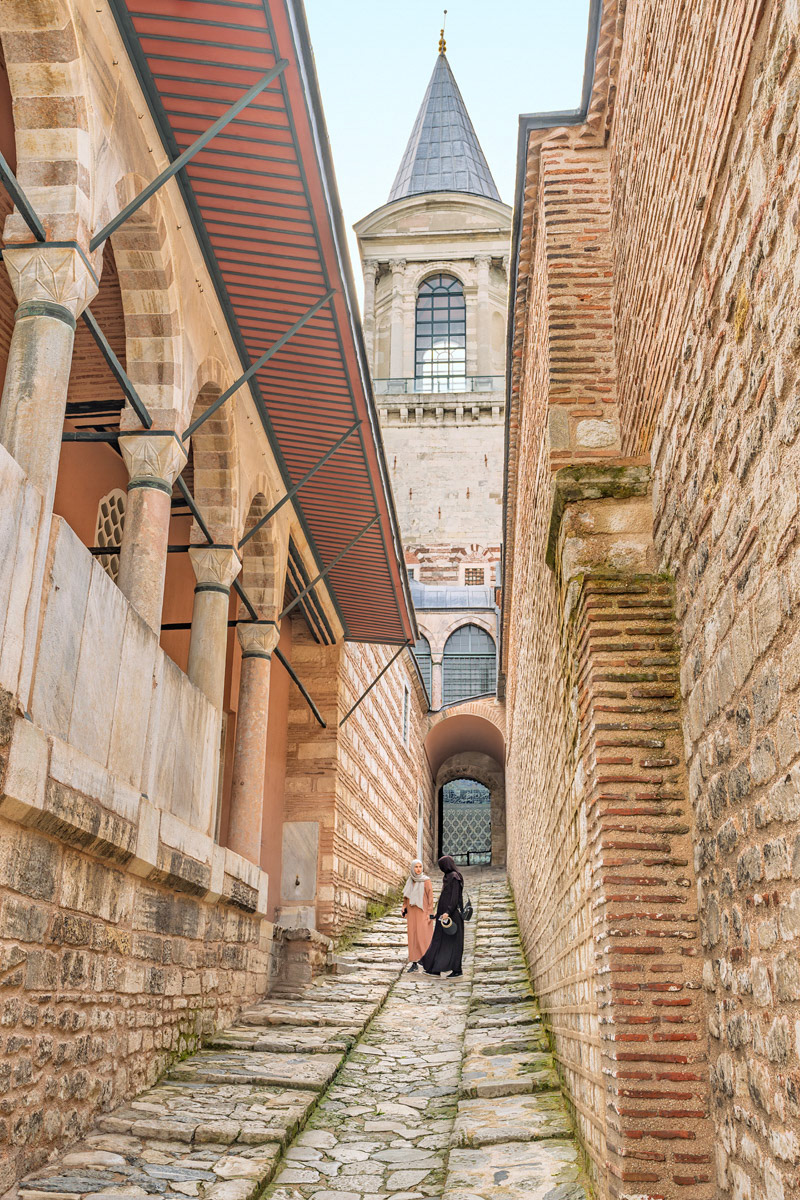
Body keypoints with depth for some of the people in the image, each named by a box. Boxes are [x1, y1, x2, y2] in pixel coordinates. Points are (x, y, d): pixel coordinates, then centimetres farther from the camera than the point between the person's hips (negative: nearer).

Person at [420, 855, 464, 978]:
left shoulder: (454, 877, -13)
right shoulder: (447, 877, 15)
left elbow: (455, 896, -20)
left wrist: (448, 912, -27)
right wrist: (437, 915, 23)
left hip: (453, 913, -10)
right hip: (444, 913, 10)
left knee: (453, 940, -4)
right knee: (440, 939, 10)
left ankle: (456, 969, 2)